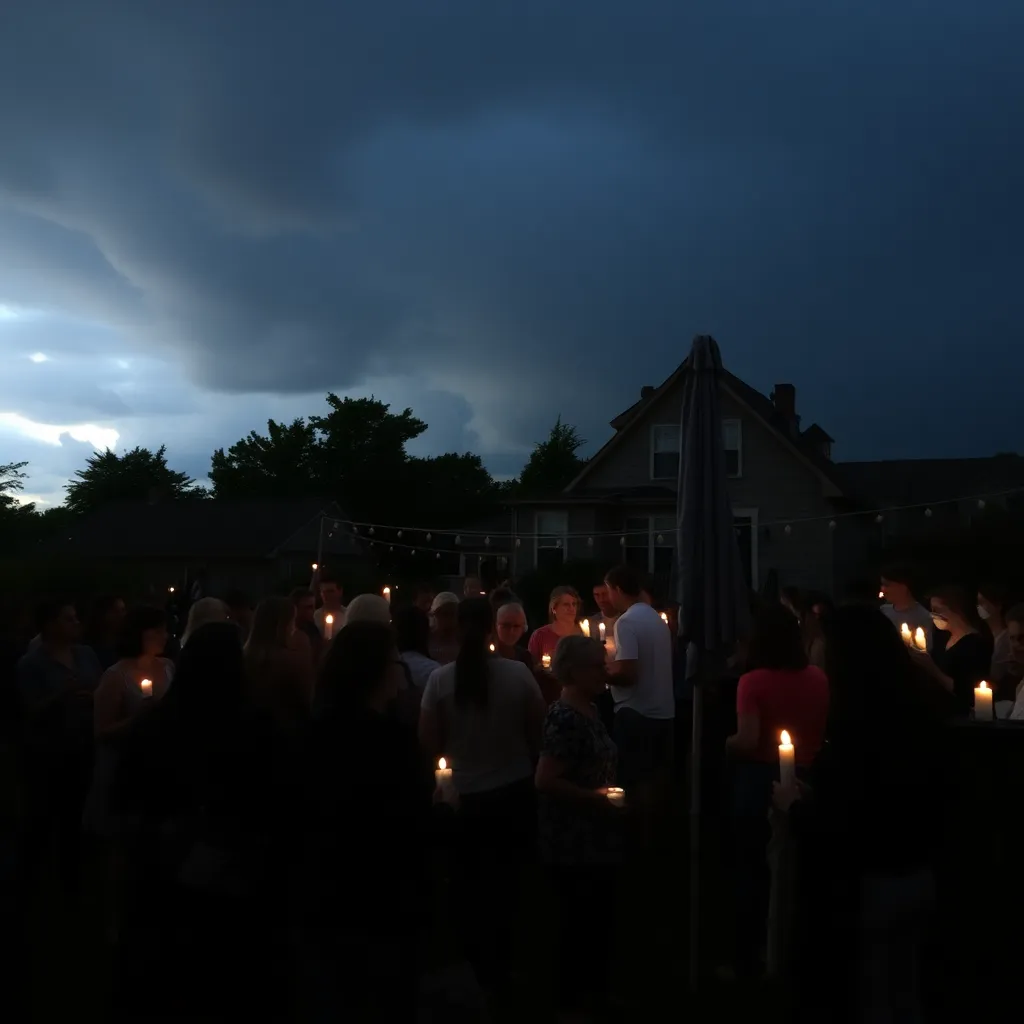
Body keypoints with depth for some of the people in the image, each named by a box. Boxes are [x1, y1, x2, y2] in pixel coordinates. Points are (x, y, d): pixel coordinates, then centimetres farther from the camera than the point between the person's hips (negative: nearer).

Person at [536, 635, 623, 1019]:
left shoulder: (588, 710, 7)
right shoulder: (565, 718, -22)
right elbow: (545, 781, -27)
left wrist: (609, 794, 8)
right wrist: (596, 797, -21)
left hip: (594, 838, 9)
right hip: (574, 842, -9)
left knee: (598, 919, 20)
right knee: (581, 923, 5)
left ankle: (593, 994, 36)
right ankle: (576, 1000, 23)